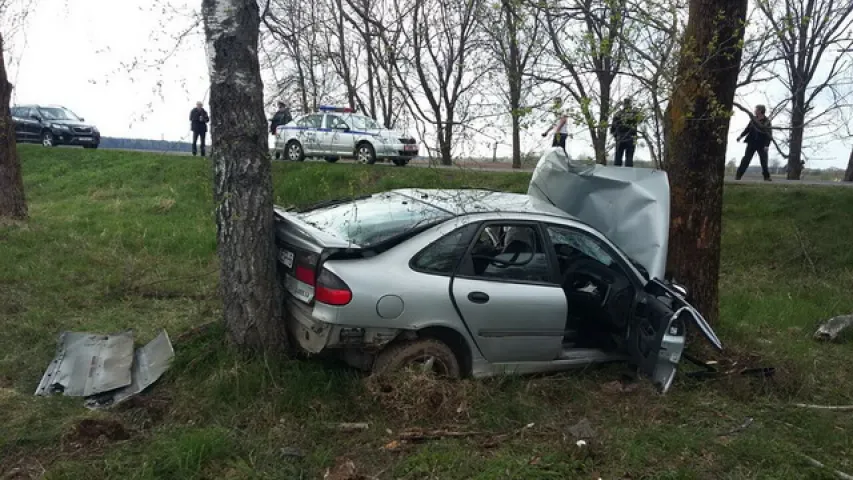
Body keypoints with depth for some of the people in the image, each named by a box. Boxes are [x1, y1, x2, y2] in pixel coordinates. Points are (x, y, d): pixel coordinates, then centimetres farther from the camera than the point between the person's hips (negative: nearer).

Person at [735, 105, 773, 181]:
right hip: (752, 143, 3)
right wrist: (741, 135, 1)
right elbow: (747, 128, 13)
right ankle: (738, 175, 3)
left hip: (762, 145, -3)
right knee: (746, 159, 1)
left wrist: (767, 145, -22)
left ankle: (767, 177, 11)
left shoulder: (767, 122, -9)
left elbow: (769, 135, -12)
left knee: (764, 161, 0)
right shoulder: (753, 119, 2)